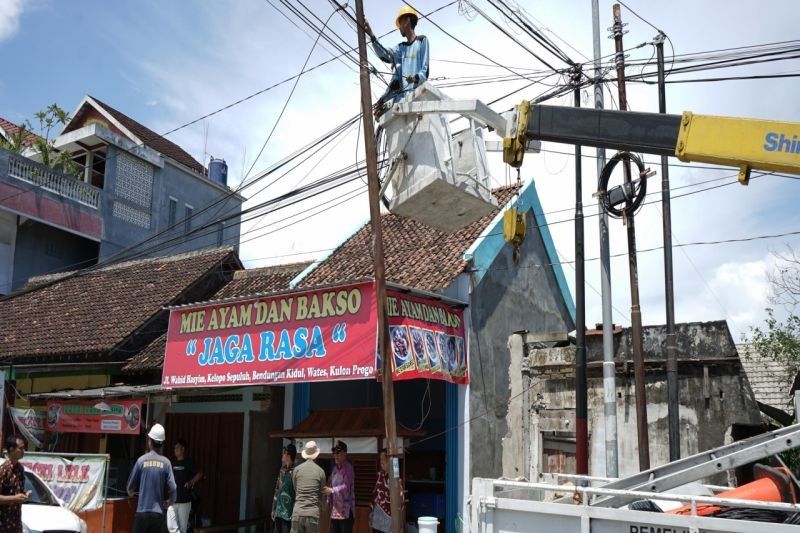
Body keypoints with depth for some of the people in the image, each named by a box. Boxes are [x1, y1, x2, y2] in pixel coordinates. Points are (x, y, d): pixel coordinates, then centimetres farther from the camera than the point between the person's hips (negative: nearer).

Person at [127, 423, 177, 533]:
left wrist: (130, 492, 29)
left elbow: (131, 485, 5)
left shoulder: (141, 460, -4)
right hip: (158, 512, 1)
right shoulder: (166, 462, -3)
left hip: (142, 511, -1)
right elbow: (173, 488, -5)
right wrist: (170, 502, 17)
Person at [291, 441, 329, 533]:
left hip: (298, 513, 1)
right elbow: (322, 491, 9)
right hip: (313, 514, -1)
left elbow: (295, 489, 12)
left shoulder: (297, 469, 3)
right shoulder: (320, 471, 0)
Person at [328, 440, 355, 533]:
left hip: (346, 510, -7)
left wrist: (332, 490, -26)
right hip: (335, 510, 7)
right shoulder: (335, 468, 14)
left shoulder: (348, 467, -9)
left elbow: (346, 486, -19)